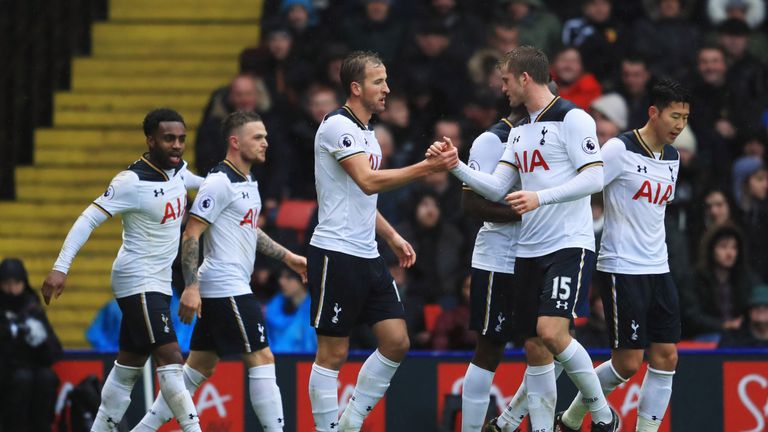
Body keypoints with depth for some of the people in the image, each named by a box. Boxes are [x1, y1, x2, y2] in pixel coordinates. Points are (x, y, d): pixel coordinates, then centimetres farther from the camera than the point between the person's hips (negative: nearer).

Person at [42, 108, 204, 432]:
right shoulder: (133, 181, -19)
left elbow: (200, 183, 32)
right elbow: (88, 219, -19)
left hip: (158, 283, 9)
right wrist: (60, 268, -25)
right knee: (170, 358, -15)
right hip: (138, 281, -9)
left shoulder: (178, 170, 5)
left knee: (129, 366, 13)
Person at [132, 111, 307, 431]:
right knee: (262, 359, -9)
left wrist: (287, 257, 29)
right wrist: (191, 287, -23)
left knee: (199, 367, 11)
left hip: (231, 289, 10)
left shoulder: (246, 183, 16)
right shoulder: (220, 182, -14)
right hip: (226, 288, -10)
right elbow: (191, 235, -17)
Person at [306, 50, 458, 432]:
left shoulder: (366, 132, 17)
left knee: (396, 342, 4)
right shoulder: (338, 126, -12)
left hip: (367, 257, 9)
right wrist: (427, 167, -28)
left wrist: (392, 236, 20)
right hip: (336, 254, -9)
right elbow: (367, 182, -24)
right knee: (333, 353, -5)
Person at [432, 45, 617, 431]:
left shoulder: (572, 119, -7)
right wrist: (455, 165, 2)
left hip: (570, 244, -8)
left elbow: (594, 178, -15)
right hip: (529, 251, 8)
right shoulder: (520, 131, 18)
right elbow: (497, 188, 14)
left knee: (551, 331, -22)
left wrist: (540, 198, -23)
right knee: (534, 347, 4)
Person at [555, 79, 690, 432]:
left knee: (666, 357, -1)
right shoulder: (620, 150, -11)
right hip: (621, 269, -7)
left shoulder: (672, 158, 12)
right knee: (627, 362, -7)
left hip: (658, 270, 7)